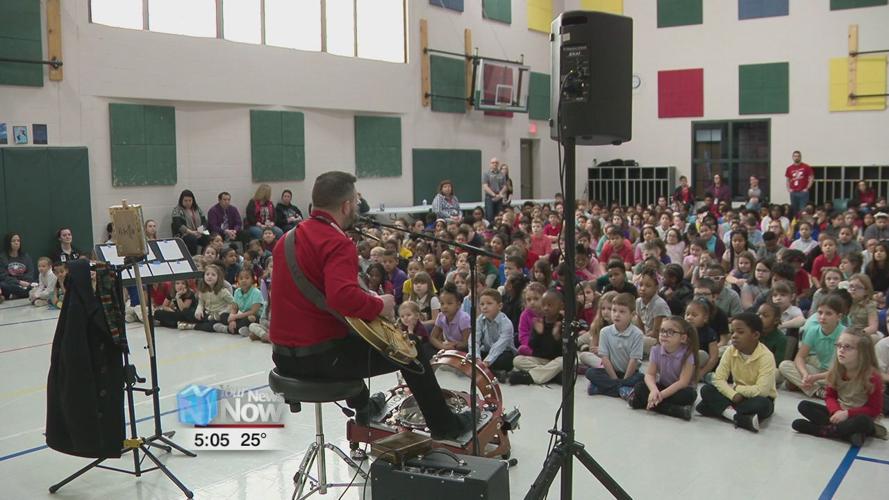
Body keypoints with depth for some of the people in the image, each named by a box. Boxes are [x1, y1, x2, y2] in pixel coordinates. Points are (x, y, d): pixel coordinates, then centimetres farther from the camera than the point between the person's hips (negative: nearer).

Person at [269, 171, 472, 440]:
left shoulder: (288, 239, 7)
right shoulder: (337, 243, -20)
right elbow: (343, 297, -37)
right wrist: (380, 306, -18)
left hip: (283, 356, 9)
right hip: (320, 357, -8)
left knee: (355, 335, 38)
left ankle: (362, 407, 53)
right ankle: (445, 425, 22)